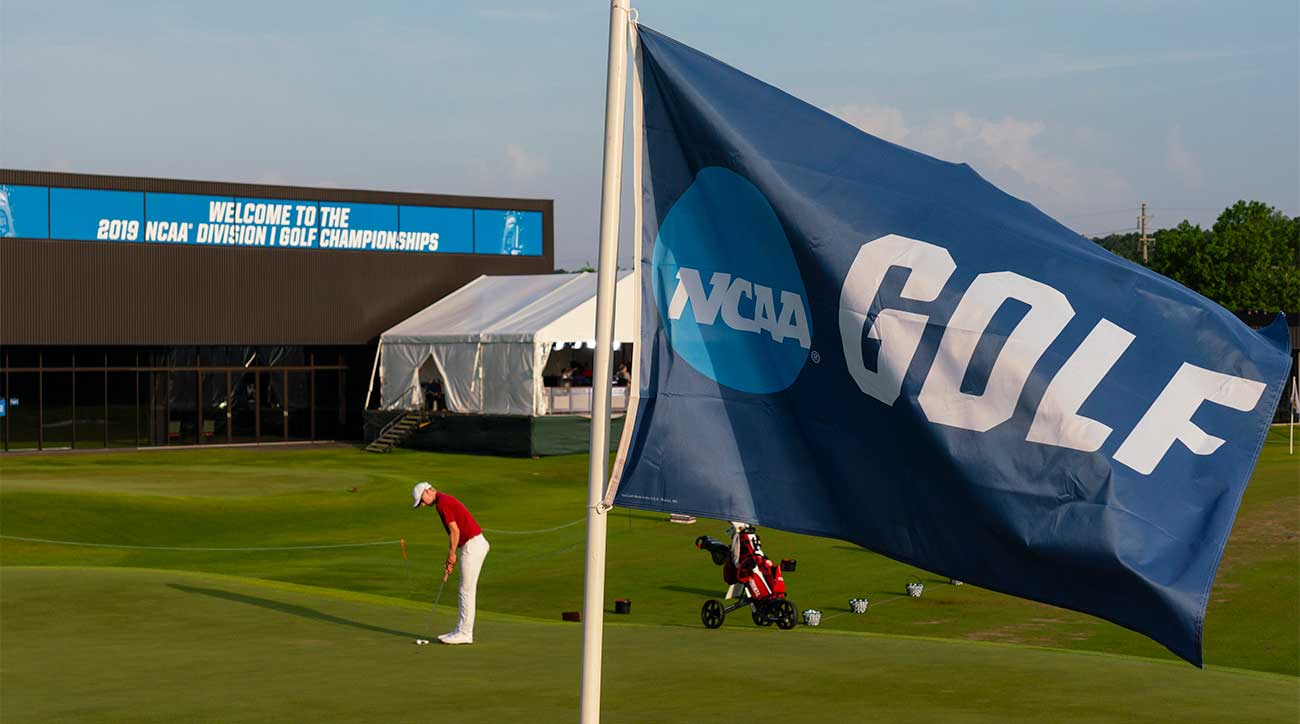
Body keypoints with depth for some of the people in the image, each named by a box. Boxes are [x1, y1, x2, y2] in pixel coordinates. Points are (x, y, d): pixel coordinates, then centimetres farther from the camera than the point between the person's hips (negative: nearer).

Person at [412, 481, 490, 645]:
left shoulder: (442, 503, -12)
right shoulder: (447, 501, 20)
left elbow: (455, 530, -16)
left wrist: (452, 554, -4)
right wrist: (450, 563, 18)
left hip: (472, 546, -10)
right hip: (474, 544, 10)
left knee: (467, 591, -4)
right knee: (466, 591, 14)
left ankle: (464, 634, 0)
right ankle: (461, 630, 19)